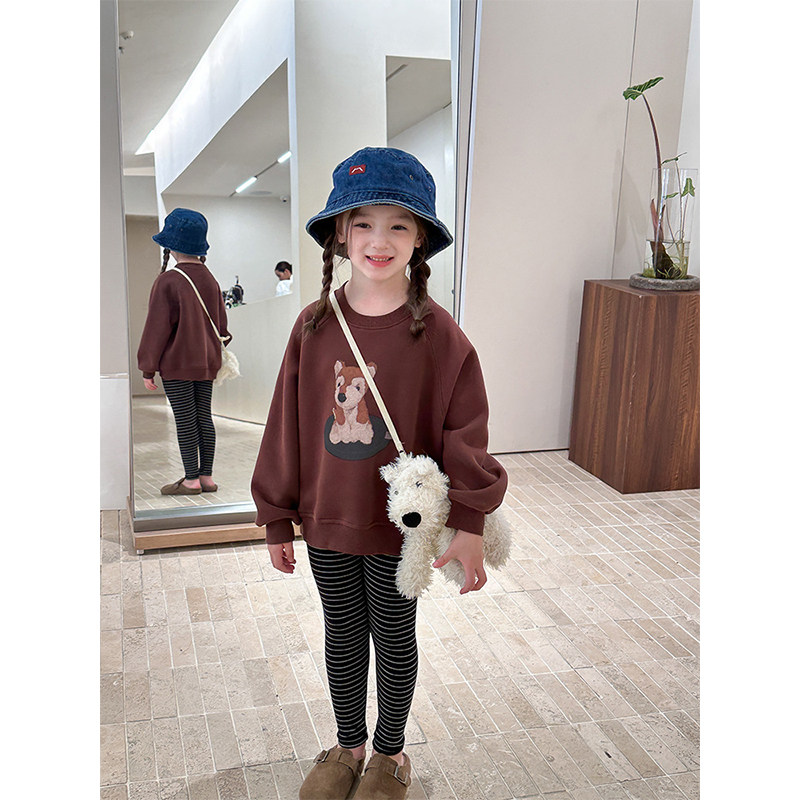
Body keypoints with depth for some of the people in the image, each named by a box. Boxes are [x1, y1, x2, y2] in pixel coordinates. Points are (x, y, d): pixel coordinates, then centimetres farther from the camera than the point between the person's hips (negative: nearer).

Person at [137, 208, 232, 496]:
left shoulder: (167, 282, -13)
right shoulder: (210, 280, 7)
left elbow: (157, 328, -11)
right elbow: (221, 322, 14)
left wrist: (148, 368, -4)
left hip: (177, 364, -6)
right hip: (207, 362, 6)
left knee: (185, 421, -1)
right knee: (204, 417, 10)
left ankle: (191, 480, 5)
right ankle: (206, 476, 15)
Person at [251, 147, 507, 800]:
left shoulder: (437, 334, -14)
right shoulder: (314, 327, -6)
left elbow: (464, 435, -11)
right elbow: (286, 428, 0)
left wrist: (469, 525, -14)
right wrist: (278, 519, 4)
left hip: (401, 524, -3)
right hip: (326, 522, 3)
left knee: (393, 638, 17)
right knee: (342, 636, 20)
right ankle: (349, 745, 44)